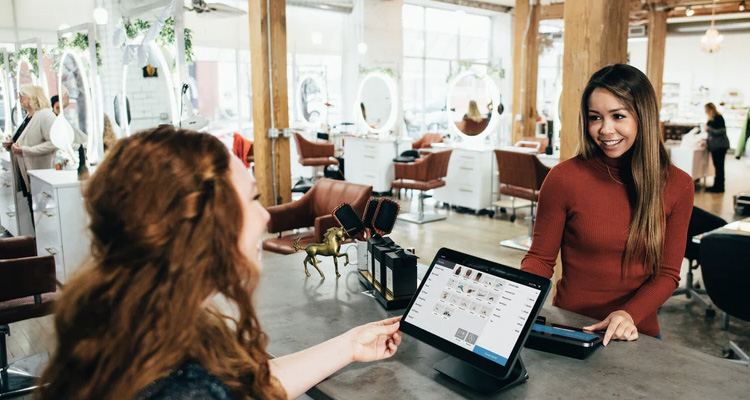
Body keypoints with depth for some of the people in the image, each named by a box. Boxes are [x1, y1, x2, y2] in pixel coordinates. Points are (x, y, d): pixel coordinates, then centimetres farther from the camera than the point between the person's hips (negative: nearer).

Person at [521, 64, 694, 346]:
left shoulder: (677, 186, 0)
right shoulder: (564, 178, -8)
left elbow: (668, 273, 3)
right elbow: (540, 258, 0)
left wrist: (630, 314, -15)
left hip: (638, 333, 2)